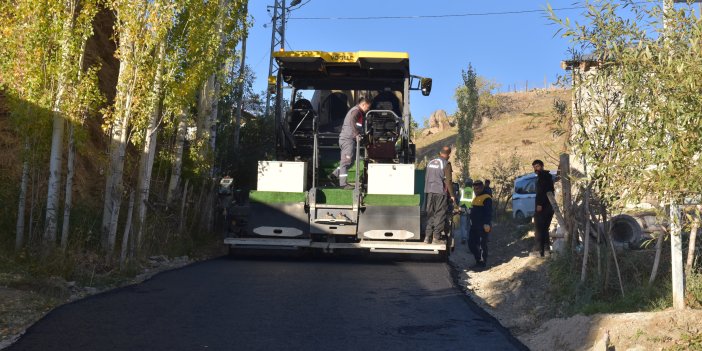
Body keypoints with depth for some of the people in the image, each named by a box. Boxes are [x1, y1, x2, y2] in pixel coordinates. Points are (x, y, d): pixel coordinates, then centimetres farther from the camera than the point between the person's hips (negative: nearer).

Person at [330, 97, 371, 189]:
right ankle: (343, 183, -10)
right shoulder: (356, 111, -11)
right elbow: (352, 121, -29)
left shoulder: (357, 111, 22)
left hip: (348, 139, 10)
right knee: (346, 161, -10)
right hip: (347, 139, -10)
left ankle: (334, 175, 18)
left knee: (349, 161, 15)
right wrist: (357, 134, -32)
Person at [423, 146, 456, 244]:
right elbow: (448, 181, -10)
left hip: (429, 192, 5)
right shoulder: (446, 164, -6)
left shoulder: (430, 162, 13)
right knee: (440, 214, 0)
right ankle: (436, 236, -3)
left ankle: (428, 236, 4)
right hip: (441, 192, -5)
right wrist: (452, 195, -4)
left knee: (430, 214, 8)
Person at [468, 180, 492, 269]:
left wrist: (487, 224, -27)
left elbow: (489, 213, -19)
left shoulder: (486, 198, -10)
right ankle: (478, 261, 22)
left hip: (482, 227, -10)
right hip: (474, 226, 10)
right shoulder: (475, 198, 21)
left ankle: (482, 263, 1)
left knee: (481, 245, -6)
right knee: (471, 243, 12)